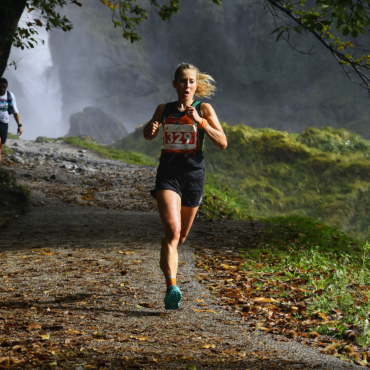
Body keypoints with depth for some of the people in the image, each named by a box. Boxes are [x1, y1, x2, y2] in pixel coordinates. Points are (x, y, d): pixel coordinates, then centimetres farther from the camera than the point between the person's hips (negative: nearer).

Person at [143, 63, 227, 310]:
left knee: (181, 236, 14)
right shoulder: (164, 109, 8)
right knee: (173, 230, -21)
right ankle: (172, 288, -29)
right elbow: (148, 135, 23)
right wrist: (150, 128, -1)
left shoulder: (204, 109, 1)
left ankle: (168, 261, 48)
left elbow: (222, 143, -8)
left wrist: (199, 121, -20)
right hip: (168, 174, 0)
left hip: (193, 174, 1)